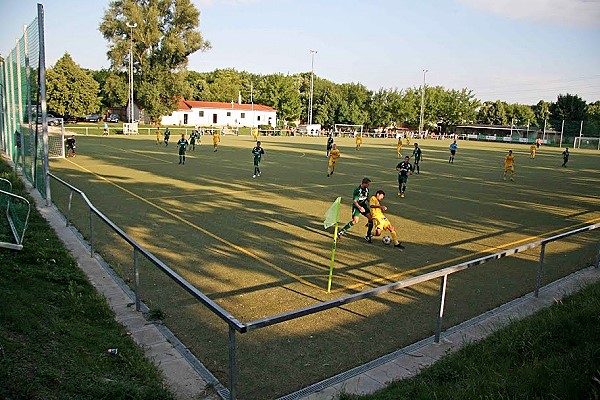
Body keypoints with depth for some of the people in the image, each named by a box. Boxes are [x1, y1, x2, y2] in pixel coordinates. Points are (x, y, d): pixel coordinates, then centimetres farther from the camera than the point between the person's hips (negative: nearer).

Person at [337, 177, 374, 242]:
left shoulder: (367, 189, 3)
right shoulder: (357, 190, -20)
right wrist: (360, 207, -33)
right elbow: (354, 201, -21)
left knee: (371, 218, -8)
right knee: (355, 220, -23)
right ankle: (341, 231, -9)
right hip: (356, 206, -7)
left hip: (364, 206, 7)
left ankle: (368, 236, 4)